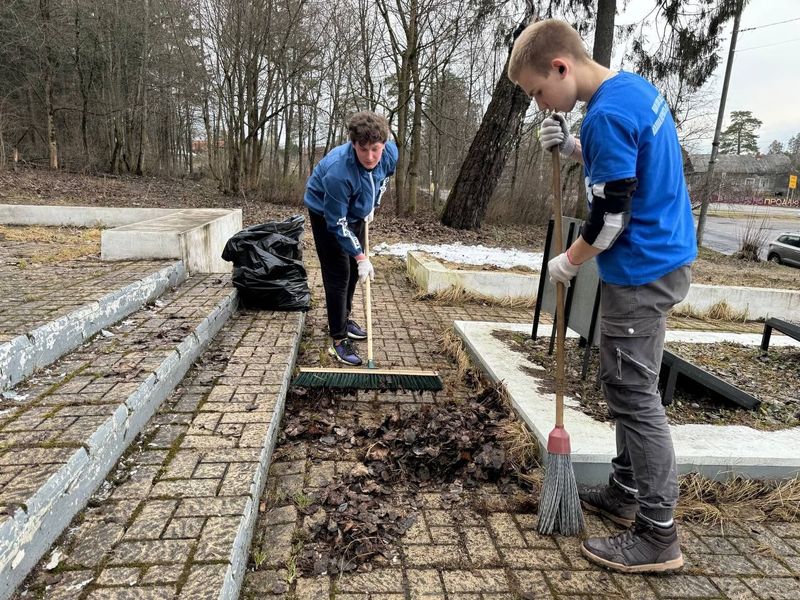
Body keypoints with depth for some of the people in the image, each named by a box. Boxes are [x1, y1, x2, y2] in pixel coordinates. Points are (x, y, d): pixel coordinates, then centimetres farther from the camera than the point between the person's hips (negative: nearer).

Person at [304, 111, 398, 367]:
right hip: (326, 213, -7)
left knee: (353, 269, 16)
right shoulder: (338, 171, -41)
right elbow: (337, 223, -33)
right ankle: (338, 340, -5)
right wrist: (361, 258, -30)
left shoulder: (391, 153, -23)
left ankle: (343, 318, 36)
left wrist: (372, 206, 1)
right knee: (338, 273, -11)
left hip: (356, 211, 7)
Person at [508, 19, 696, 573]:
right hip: (666, 259, 10)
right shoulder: (635, 86, 10)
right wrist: (574, 148, 6)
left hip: (640, 273, -10)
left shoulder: (605, 114, -21)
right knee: (627, 386, 18)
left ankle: (659, 537, 11)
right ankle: (626, 494, 32)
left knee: (635, 396, -2)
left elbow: (609, 220, -21)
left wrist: (567, 263, -4)